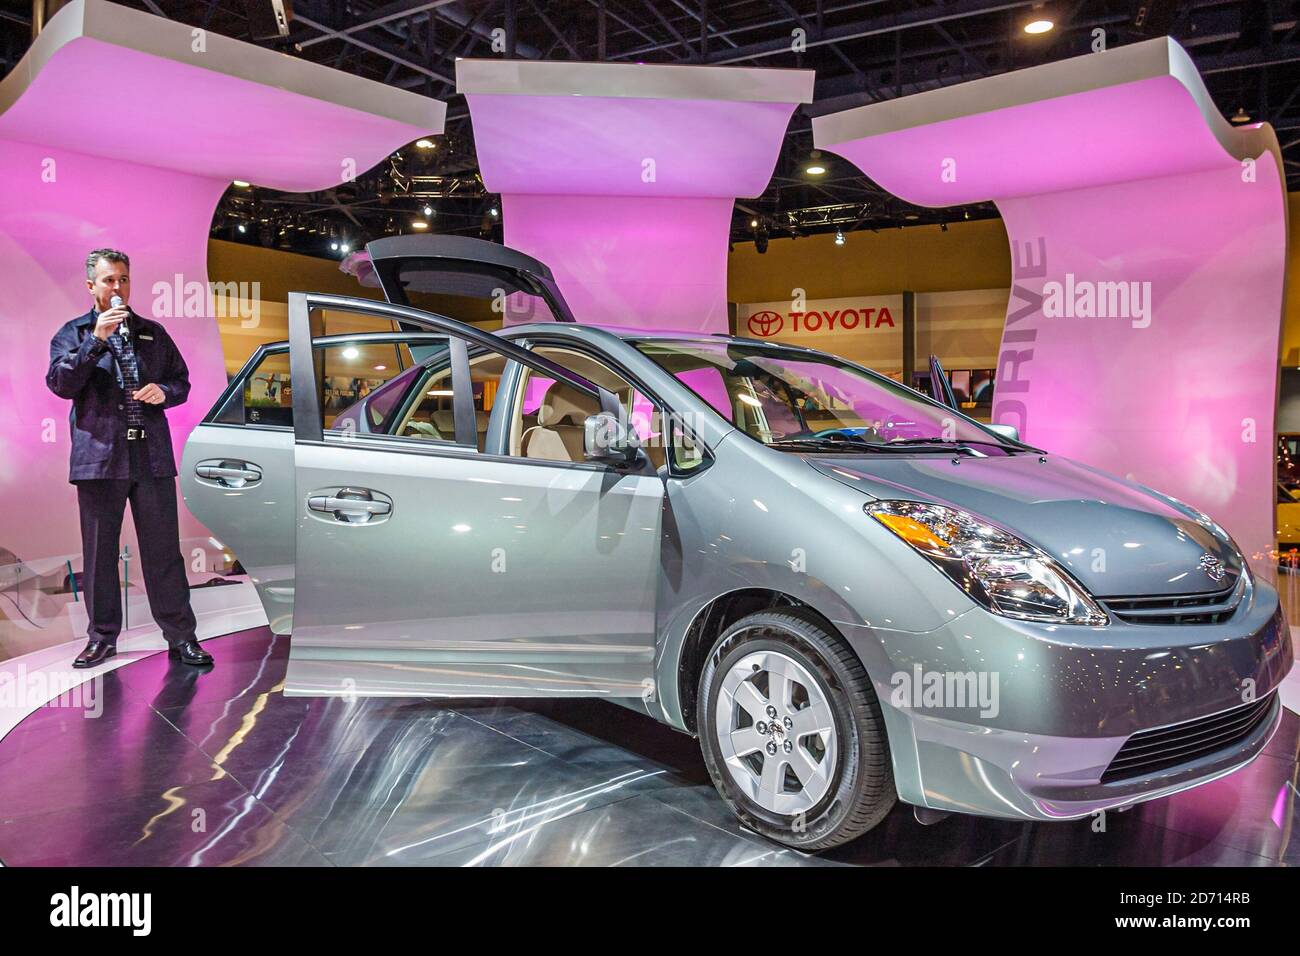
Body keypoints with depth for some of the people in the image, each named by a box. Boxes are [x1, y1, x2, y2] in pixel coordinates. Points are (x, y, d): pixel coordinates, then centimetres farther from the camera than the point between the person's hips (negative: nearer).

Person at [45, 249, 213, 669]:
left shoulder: (154, 333, 15)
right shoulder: (73, 332, 7)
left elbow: (181, 380, 19)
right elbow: (60, 384, -7)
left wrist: (164, 392, -4)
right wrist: (97, 339, -15)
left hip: (152, 456, 1)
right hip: (98, 455, -1)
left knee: (163, 549, 1)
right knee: (99, 551, 7)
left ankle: (181, 636, 6)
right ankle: (102, 637, 19)